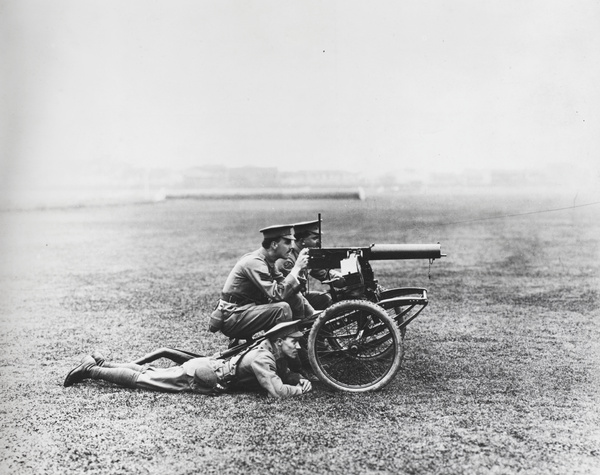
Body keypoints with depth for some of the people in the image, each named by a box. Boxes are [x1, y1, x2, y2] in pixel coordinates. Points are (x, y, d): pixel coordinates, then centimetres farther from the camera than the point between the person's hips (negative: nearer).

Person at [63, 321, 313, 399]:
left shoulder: (275, 354, 1)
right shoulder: (262, 358, -26)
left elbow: (285, 374, 17)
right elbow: (277, 391, -35)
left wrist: (300, 379, -4)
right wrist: (301, 389, -19)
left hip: (207, 365, 8)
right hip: (198, 376, -8)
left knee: (148, 373, 19)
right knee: (140, 379, 2)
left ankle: (99, 361, 28)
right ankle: (90, 369, 11)